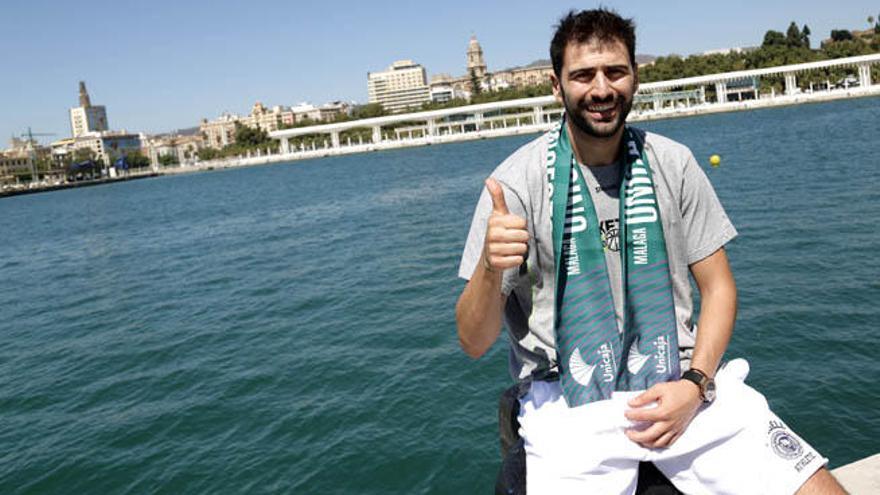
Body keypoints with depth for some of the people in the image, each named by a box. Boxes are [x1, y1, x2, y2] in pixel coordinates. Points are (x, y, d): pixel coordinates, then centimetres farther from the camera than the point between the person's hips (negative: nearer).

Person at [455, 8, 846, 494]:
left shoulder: (673, 164, 2)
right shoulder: (517, 181, -8)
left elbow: (718, 287, 8)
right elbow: (474, 343, -8)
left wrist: (695, 385, -8)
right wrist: (490, 268, -28)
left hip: (680, 383, 3)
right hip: (568, 400, -2)